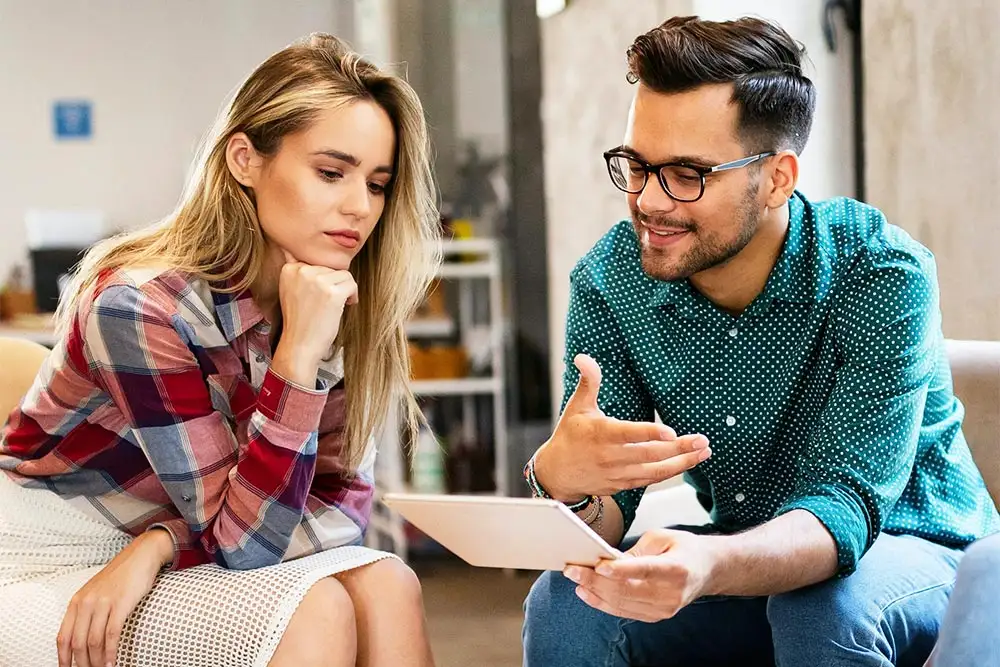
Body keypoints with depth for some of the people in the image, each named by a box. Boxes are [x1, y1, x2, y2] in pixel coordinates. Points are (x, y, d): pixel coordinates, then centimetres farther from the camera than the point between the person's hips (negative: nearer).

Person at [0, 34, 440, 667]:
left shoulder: (343, 306, -6)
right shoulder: (140, 303, -25)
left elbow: (343, 497, -7)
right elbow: (241, 542, -23)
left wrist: (161, 542, -21)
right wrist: (297, 353, -33)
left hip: (170, 564, 6)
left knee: (385, 587, -17)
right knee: (309, 614, -25)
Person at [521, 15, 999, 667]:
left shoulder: (883, 275, -24)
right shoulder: (607, 283, -12)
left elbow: (844, 506, -31)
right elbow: (603, 513, -15)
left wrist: (710, 566, -53)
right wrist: (561, 482, -42)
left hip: (915, 558, -3)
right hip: (748, 556, 3)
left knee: (822, 605, -34)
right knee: (565, 605, -21)